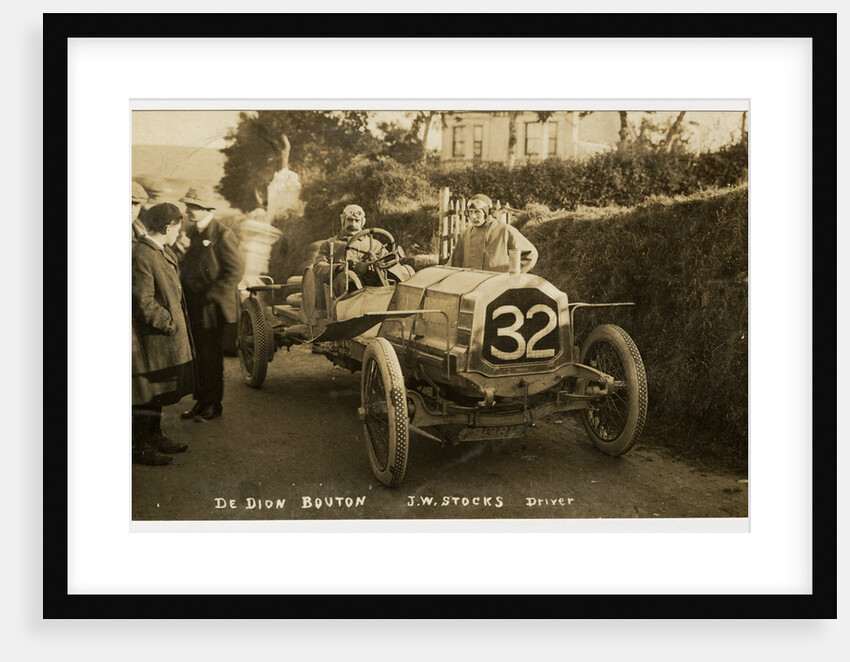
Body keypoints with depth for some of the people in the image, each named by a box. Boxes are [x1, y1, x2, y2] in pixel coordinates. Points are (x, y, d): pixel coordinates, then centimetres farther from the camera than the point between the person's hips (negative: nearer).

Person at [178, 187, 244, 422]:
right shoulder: (190, 232, 13)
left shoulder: (223, 235, -11)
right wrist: (183, 294, 9)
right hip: (192, 307, 7)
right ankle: (201, 401, 22)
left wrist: (210, 296, -18)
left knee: (211, 357, 1)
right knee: (198, 356, 11)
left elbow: (235, 272, -14)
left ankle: (213, 405, 12)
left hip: (212, 308, -7)